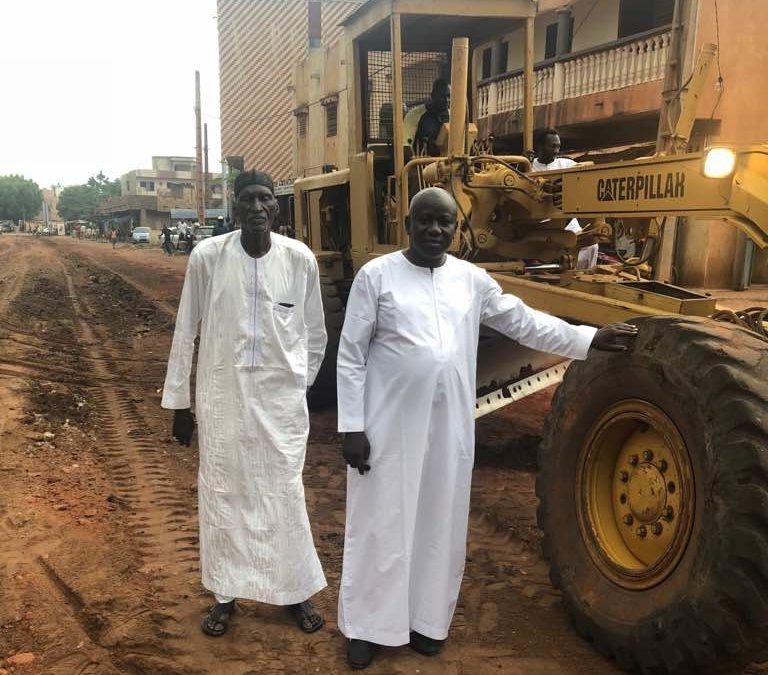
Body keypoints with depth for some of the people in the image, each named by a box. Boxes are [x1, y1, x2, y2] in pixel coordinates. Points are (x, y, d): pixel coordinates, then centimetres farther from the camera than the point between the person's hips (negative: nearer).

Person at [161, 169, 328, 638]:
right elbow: (186, 332, -1)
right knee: (222, 493, 11)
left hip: (281, 395, 0)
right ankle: (226, 593, 30)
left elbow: (315, 333, 6)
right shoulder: (207, 256, -10)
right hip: (222, 393, 0)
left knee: (285, 494, 10)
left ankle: (296, 591, 29)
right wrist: (178, 401, 2)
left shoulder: (300, 259, -8)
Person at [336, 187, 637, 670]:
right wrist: (352, 426, -9)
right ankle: (367, 626, 24)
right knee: (381, 526, 7)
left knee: (440, 526, 14)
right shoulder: (377, 275, -6)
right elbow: (351, 356, -5)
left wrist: (590, 339, 10)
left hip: (449, 428, 4)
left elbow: (524, 322, 14)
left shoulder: (471, 279, 5)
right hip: (388, 426, -3)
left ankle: (427, 619, 32)